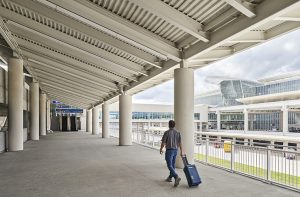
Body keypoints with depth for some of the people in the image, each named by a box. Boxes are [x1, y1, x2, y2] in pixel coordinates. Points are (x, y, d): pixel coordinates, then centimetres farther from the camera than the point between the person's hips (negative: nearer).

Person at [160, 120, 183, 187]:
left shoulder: (166, 132, -14)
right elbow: (180, 143, 2)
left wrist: (161, 149, 6)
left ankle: (176, 177, -23)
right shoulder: (177, 133, 1)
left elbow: (163, 142, -10)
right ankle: (170, 177, 29)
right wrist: (181, 151, 8)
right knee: (172, 164, 18)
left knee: (169, 165, -6)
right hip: (175, 150, 6)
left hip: (169, 150, -6)